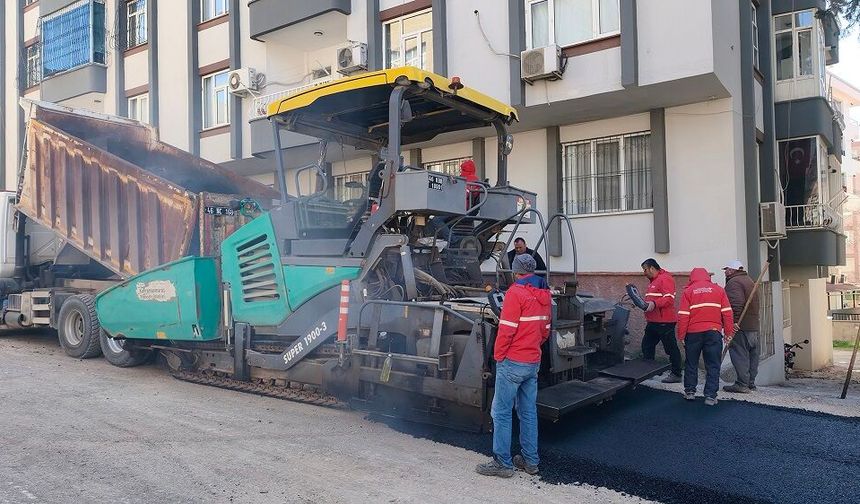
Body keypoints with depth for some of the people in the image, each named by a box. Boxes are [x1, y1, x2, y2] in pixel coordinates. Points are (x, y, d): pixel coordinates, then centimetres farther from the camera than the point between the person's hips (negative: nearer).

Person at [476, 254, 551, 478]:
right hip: (534, 363, 8)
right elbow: (545, 330, 15)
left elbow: (506, 329, -18)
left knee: (501, 412, 0)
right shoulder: (544, 295, 9)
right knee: (529, 411, 14)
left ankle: (503, 463, 4)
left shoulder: (516, 293, -15)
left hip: (512, 362, -8)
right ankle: (530, 460, 21)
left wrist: (498, 355, -7)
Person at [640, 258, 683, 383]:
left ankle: (676, 374, 8)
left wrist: (654, 304, -34)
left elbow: (669, 299, -24)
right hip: (653, 321, 11)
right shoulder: (653, 281, 19)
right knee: (647, 345, 14)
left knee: (671, 348, 0)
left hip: (665, 322, -11)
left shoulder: (665, 279, -13)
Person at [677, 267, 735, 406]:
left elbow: (683, 316, -4)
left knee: (691, 363, 14)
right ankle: (710, 396, 2)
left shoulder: (688, 291, 1)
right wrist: (728, 332, 8)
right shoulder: (718, 289, 5)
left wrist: (681, 335, 1)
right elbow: (727, 313, 1)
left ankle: (690, 391, 20)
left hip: (693, 333, 0)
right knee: (713, 365, 5)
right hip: (713, 332, 0)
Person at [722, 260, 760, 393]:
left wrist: (734, 321, -25)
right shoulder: (749, 280, 20)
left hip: (740, 326, -10)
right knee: (752, 355, 13)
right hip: (754, 326, 10)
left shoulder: (733, 282, -13)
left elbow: (737, 303, -26)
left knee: (739, 355, -5)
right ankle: (751, 382, 21)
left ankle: (742, 384, -4)